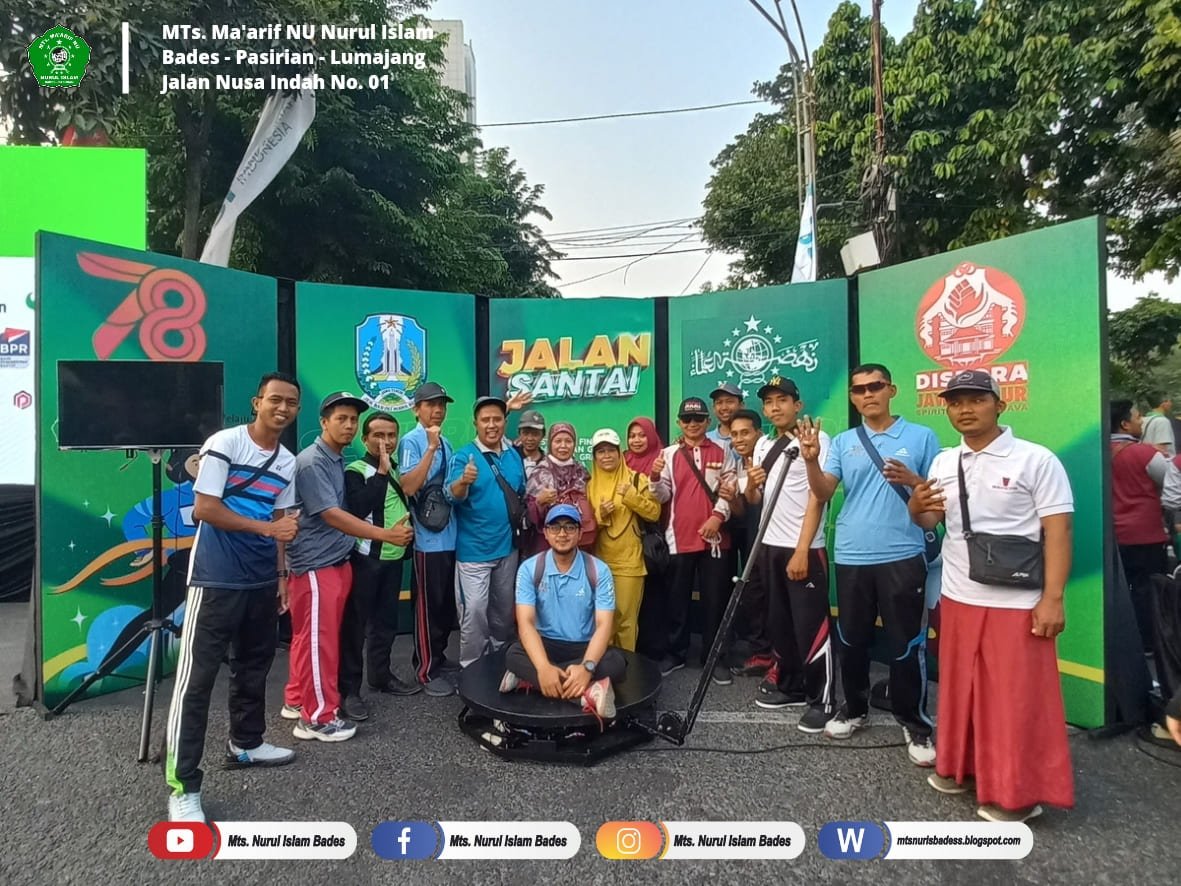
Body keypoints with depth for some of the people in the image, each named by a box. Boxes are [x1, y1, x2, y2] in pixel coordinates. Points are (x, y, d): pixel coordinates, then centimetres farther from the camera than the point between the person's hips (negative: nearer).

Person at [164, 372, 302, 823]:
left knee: (254, 665, 17)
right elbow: (204, 507, -15)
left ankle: (245, 743, 35)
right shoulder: (224, 443, -10)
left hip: (261, 581, 7)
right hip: (216, 579, -7)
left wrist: (281, 574, 12)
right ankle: (182, 785, 5)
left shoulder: (288, 462, 9)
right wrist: (266, 527, -18)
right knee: (197, 676, -2)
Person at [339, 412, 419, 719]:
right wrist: (382, 472, -25)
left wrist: (409, 528, 5)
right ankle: (349, 689, 8)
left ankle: (381, 676, 30)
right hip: (365, 558, -7)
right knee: (355, 624, -1)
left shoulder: (398, 471, 12)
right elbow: (358, 509, -26)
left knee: (386, 621, 16)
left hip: (394, 557, 7)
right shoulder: (355, 471, -9)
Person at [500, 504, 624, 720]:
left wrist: (587, 667, -34)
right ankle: (588, 692, -39)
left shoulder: (598, 570, -8)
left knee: (616, 662, -30)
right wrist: (543, 667, -34)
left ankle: (529, 679, -27)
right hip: (545, 645, 0)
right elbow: (526, 622, -16)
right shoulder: (530, 569, -7)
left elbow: (604, 625, -15)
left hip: (585, 647, 0)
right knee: (513, 655, -30)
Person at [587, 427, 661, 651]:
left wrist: (631, 496, -18)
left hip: (629, 560, -3)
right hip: (599, 560, 3)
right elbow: (583, 523, 11)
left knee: (626, 617, -2)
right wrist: (599, 514, -8)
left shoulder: (636, 479, 0)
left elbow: (654, 513, -6)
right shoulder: (590, 485, 9)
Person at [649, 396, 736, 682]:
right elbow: (663, 496, 1)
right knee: (676, 599, 8)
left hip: (713, 536, 0)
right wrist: (655, 478, -18)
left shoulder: (721, 453, 6)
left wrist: (718, 516, -14)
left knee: (715, 599, 6)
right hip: (679, 537, 0)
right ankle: (673, 653, 20)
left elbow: (730, 490, 0)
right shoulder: (669, 454, 6)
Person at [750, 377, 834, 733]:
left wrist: (802, 550, -17)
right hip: (770, 546, 7)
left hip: (805, 549, -7)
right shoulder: (763, 445, 12)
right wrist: (752, 483, -7)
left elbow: (816, 497, -13)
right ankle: (789, 685, 28)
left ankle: (821, 699, 9)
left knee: (811, 625, -3)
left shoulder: (815, 439, -8)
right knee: (779, 621, 14)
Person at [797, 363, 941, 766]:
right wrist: (811, 460, -18)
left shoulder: (922, 437, 2)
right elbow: (823, 493, -1)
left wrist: (912, 480, -16)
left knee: (906, 644, 3)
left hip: (903, 556, -3)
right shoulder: (843, 442, 8)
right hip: (851, 557, 3)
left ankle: (915, 723, 21)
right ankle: (854, 708, 31)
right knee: (851, 640, 13)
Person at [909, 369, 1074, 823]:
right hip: (957, 597, 6)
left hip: (1017, 602, -5)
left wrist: (1052, 598, -16)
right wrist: (917, 507, -12)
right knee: (961, 688, 15)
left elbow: (1057, 531, -10)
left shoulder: (1036, 459, -8)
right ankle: (961, 766, 31)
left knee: (1016, 698, 3)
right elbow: (929, 522, 12)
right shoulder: (943, 462, 7)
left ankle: (1019, 791, 18)